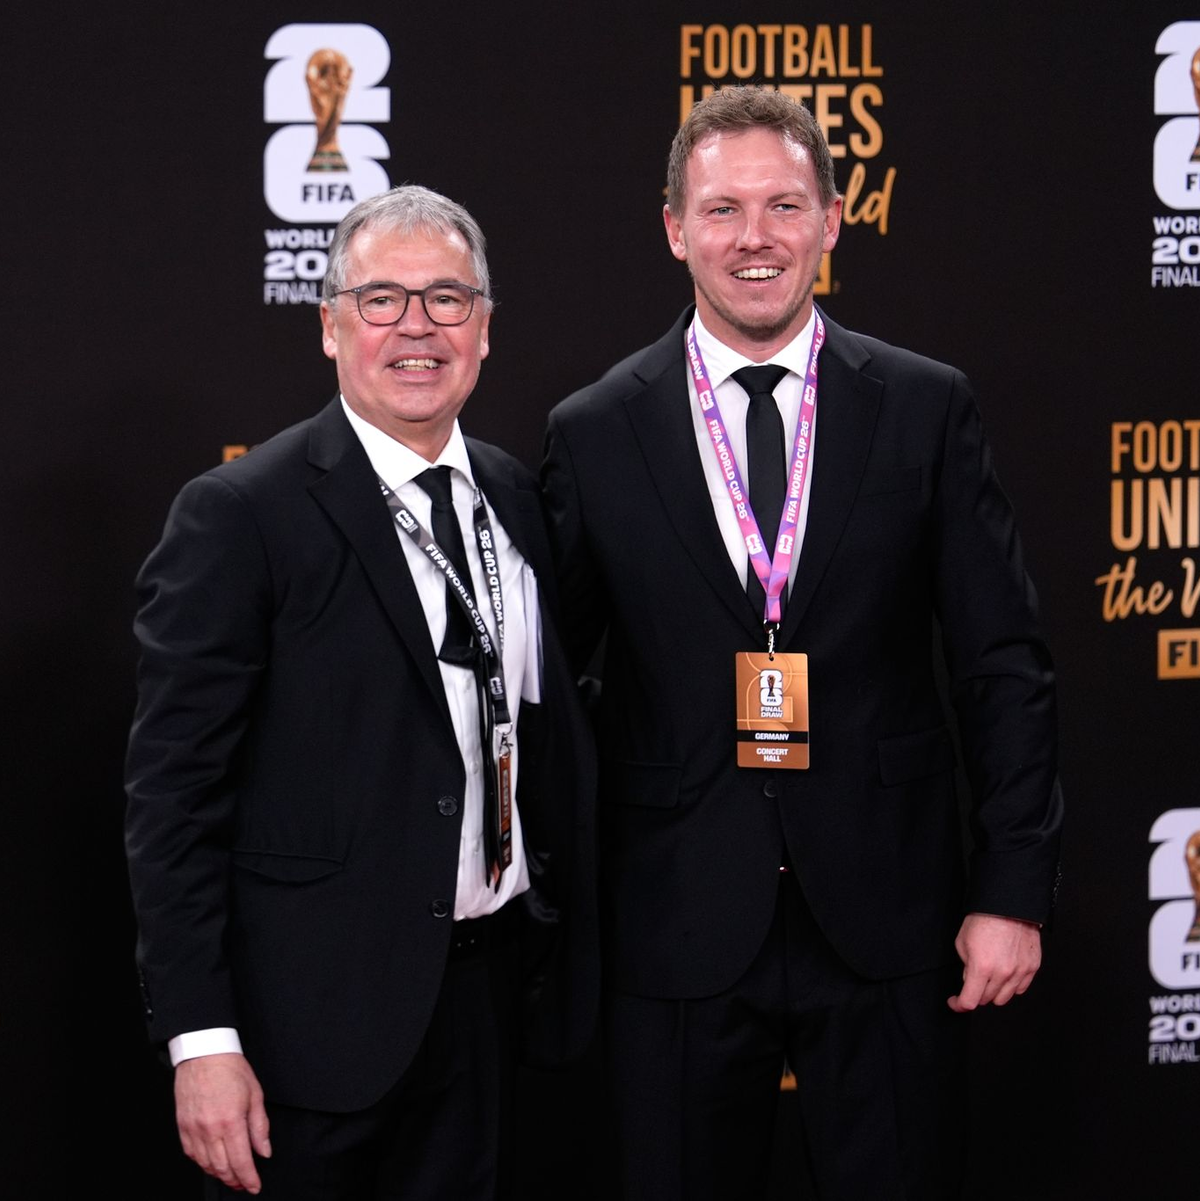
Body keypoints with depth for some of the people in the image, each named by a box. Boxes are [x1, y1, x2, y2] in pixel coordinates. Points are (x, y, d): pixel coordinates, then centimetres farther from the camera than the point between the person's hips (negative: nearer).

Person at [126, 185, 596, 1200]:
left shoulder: (516, 498, 8)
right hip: (323, 1013, -6)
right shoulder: (240, 515, -11)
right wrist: (202, 1039, -17)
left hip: (491, 990, 6)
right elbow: (174, 792, -13)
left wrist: (566, 953, 11)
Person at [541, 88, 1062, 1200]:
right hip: (679, 928, 0)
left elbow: (1003, 665, 1)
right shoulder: (594, 433, 1)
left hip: (885, 920, 0)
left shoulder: (927, 409, 1)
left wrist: (1014, 891, -4)